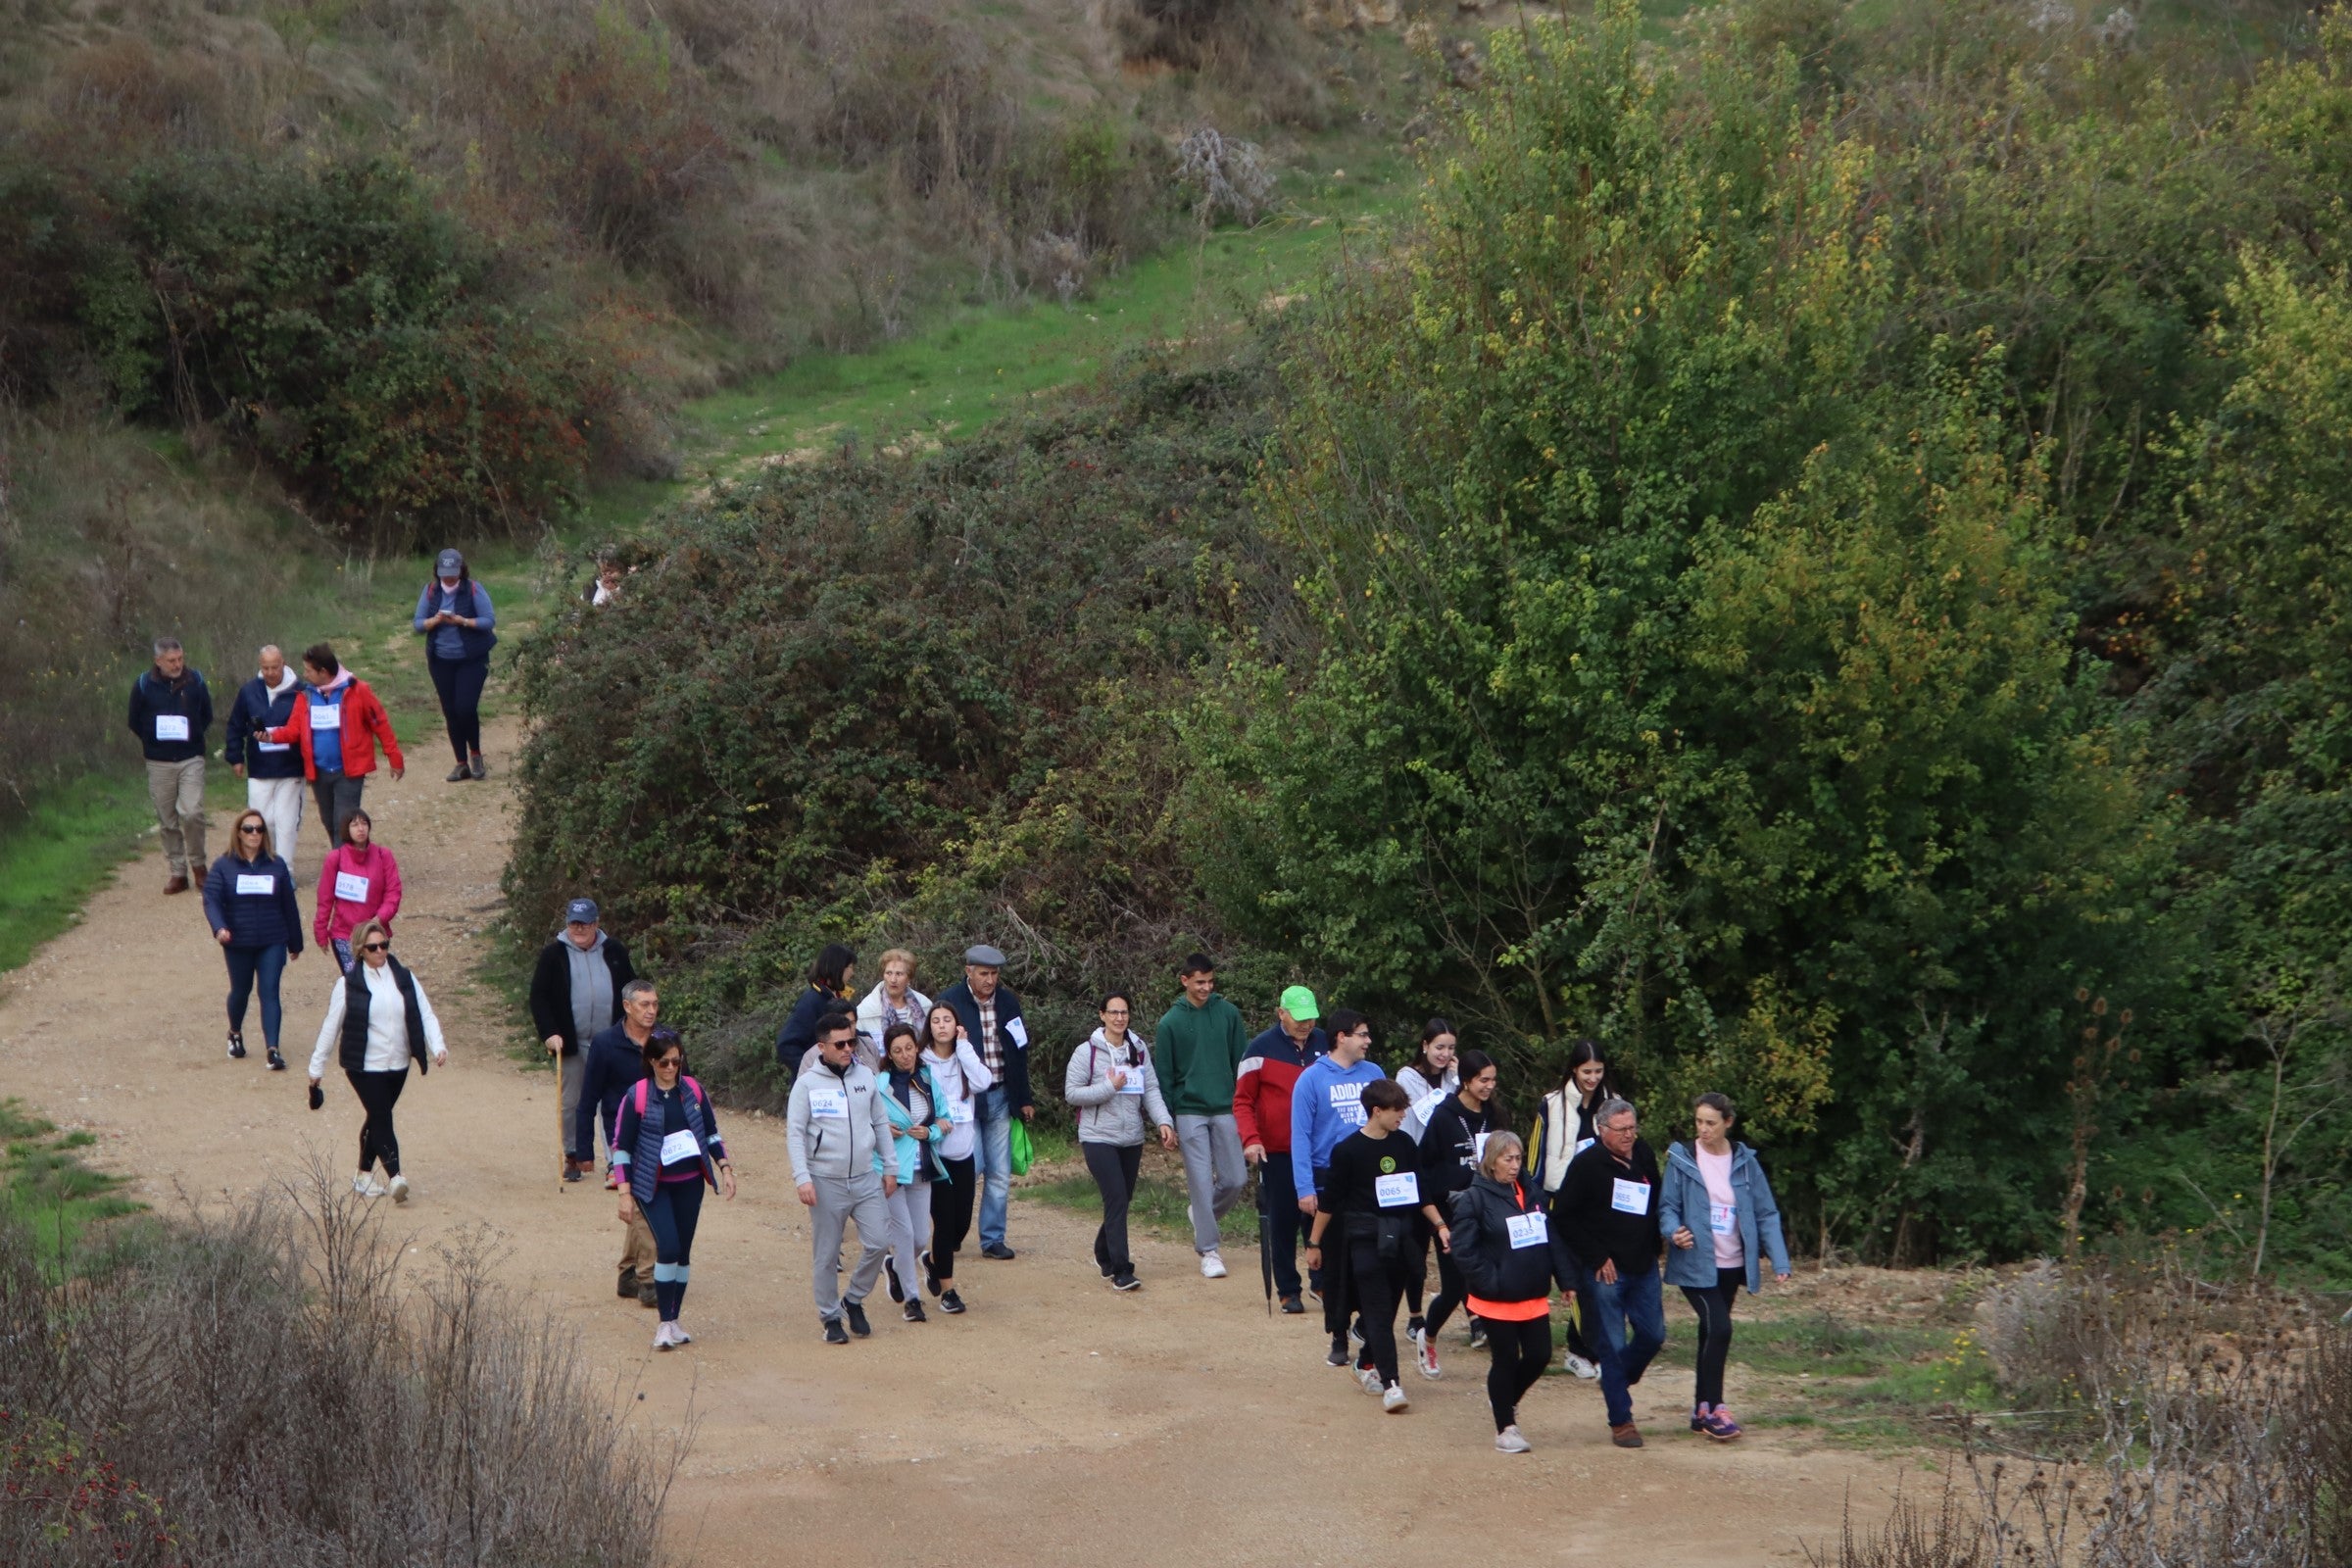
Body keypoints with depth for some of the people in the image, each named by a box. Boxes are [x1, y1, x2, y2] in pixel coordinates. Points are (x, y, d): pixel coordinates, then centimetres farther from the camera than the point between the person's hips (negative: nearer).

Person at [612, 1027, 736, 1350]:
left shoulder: (693, 1090, 2)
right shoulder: (637, 1096, -9)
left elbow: (711, 1132, 14)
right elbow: (621, 1147, -6)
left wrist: (724, 1168, 6)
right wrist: (625, 1193, -10)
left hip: (689, 1184, 4)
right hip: (654, 1186, -4)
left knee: (683, 1252, 7)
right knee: (668, 1247, -17)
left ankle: (673, 1320, 19)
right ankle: (664, 1323, -7)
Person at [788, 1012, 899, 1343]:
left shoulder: (866, 1076, 6)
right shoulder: (807, 1084, -5)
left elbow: (881, 1124, 13)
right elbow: (794, 1133, -7)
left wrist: (890, 1168, 11)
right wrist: (802, 1178, -16)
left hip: (867, 1179, 3)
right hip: (827, 1182, -3)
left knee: (878, 1243, -4)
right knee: (826, 1255, 3)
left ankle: (854, 1300, 18)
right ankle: (831, 1316, 15)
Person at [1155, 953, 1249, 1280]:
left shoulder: (1228, 1013, 3)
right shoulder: (1170, 1022, -2)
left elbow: (1241, 1062, 7)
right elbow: (1165, 1075, 2)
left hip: (1226, 1109, 2)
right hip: (1190, 1112, -2)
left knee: (1236, 1180, 1)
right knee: (1201, 1182, -4)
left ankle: (1203, 1215, 29)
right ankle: (1209, 1250, 5)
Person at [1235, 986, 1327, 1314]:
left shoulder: (1325, 1044, 5)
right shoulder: (1262, 1049, -4)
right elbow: (1243, 1100, -3)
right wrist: (1250, 1139, -17)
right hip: (1277, 1152, -2)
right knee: (1283, 1222, 3)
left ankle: (1323, 1282, 13)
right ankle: (1288, 1290, 10)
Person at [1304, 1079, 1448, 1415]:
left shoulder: (1403, 1144, 6)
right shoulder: (1348, 1150, -10)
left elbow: (1420, 1192, 15)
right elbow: (1329, 1200, -3)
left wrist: (1440, 1225, 6)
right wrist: (1314, 1243, 1)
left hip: (1400, 1236, 5)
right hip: (1365, 1238, -5)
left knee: (1387, 1309, 11)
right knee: (1378, 1311, -10)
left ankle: (1366, 1366, 30)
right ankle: (1390, 1384, -15)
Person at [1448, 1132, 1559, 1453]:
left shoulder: (1531, 1193, 8)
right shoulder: (1474, 1198, -10)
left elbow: (1549, 1238, 14)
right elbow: (1463, 1251, -13)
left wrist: (1545, 1279, 3)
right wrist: (1490, 1283, -16)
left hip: (1534, 1297, 5)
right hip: (1497, 1300, -5)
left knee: (1539, 1355, 5)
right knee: (1506, 1360, 3)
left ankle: (1506, 1399, 33)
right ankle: (1506, 1428, 16)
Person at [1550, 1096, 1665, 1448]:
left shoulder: (1644, 1157, 7)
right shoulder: (1586, 1164, -11)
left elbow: (1657, 1205, 20)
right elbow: (1564, 1217, -10)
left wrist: (1652, 1249, 11)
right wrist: (1597, 1258, -12)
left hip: (1643, 1268, 6)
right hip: (1605, 1271, -6)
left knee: (1653, 1335, 9)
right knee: (1612, 1345, -2)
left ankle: (1617, 1383, 35)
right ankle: (1620, 1420, 6)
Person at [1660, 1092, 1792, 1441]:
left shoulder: (1745, 1162, 3)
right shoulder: (1682, 1161, -5)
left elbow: (1765, 1213, 2)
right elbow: (1667, 1206, -3)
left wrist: (1779, 1261, -7)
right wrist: (1674, 1231, -25)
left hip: (1731, 1265, 4)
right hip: (1695, 1264, -4)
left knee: (1712, 1332, 11)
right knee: (1718, 1328, -17)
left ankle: (1702, 1410, 21)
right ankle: (1714, 1408, -8)